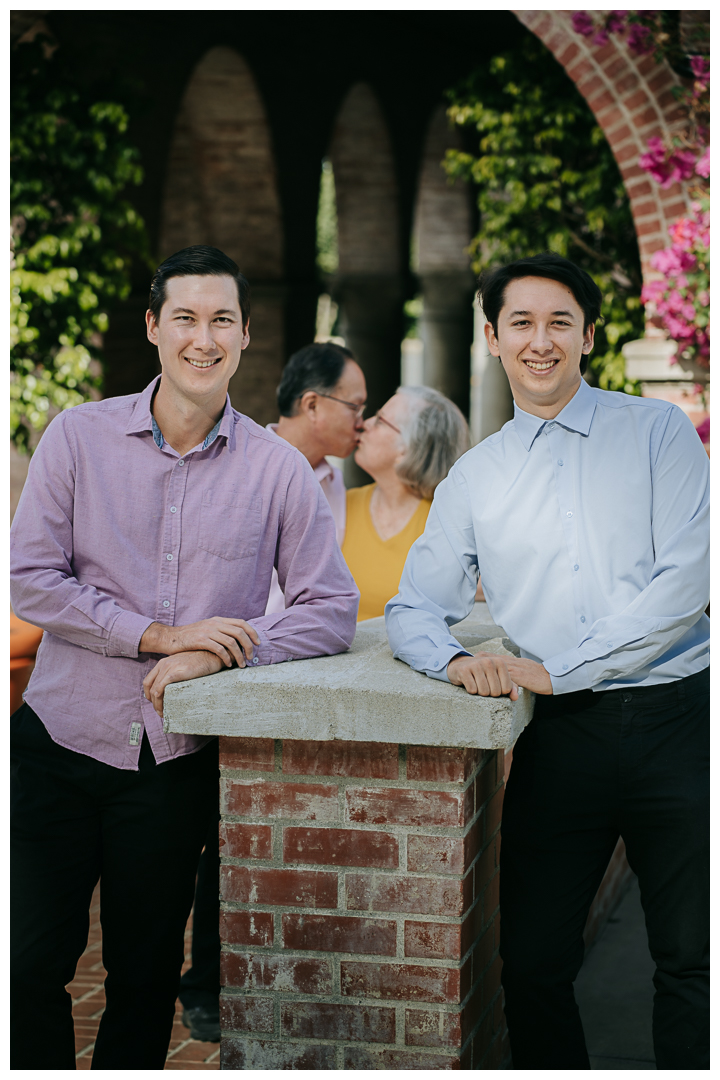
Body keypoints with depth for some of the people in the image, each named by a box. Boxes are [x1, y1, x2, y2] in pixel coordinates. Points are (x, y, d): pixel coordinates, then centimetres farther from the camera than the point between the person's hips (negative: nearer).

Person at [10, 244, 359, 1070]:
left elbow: (332, 611, -1)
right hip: (60, 740, 0)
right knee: (32, 962, 1)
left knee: (144, 978, 12)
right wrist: (158, 636, -15)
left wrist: (220, 651, -16)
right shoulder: (80, 436, -1)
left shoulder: (278, 469, -1)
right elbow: (32, 579, -6)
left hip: (178, 761, 1)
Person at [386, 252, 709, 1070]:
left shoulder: (657, 432, 4)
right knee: (532, 964, 5)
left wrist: (558, 668, -12)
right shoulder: (473, 477, 12)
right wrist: (455, 661, -12)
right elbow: (411, 611, 12)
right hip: (560, 737, 2)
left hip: (675, 720, -2)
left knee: (692, 964, 4)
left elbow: (689, 577, -8)